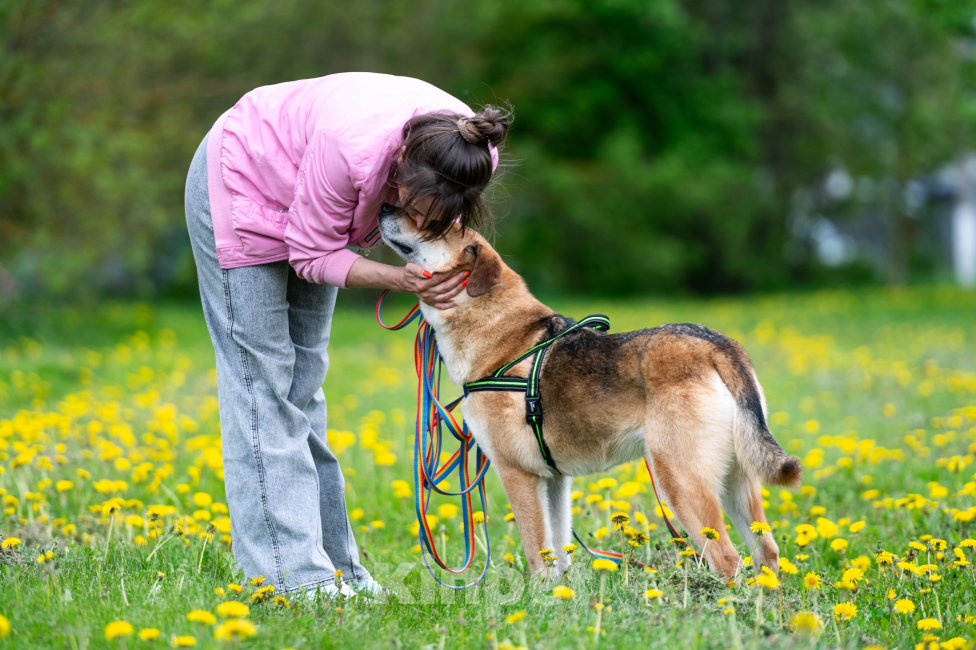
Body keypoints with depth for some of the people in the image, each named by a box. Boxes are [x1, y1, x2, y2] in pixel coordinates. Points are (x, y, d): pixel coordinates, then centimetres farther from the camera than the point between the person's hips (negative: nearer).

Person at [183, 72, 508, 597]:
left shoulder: (471, 153, -26)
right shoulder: (353, 147, -43)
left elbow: (435, 221, -3)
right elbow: (313, 254, -27)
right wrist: (400, 278, -39)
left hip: (306, 202, 6)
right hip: (242, 184, -6)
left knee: (304, 379, 8)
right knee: (262, 379, -8)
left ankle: (332, 563, 10)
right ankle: (291, 575, -11)